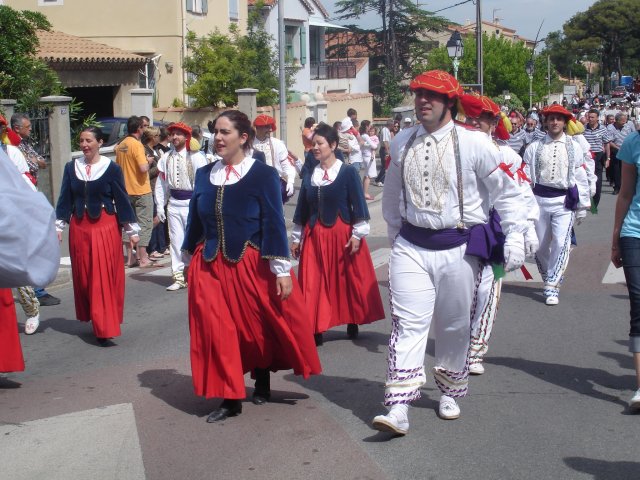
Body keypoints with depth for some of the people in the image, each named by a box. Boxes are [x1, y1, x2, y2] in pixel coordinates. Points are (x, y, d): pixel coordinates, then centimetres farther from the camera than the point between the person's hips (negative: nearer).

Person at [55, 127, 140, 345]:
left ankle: (105, 329, 0)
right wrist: (58, 226, 6)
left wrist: (132, 229, 0)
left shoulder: (111, 168, -4)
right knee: (82, 277, 8)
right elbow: (65, 199, 9)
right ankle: (94, 320, 23)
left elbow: (122, 199, -1)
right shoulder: (71, 167, 5)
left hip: (105, 227, -4)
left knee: (104, 278, -4)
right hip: (79, 227, 4)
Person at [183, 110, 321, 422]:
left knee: (260, 327, 9)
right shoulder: (204, 174, 5)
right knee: (217, 331, 0)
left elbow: (274, 224, -10)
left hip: (253, 265, -3)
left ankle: (262, 384, 34)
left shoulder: (263, 175, -8)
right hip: (210, 267, 4)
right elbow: (195, 219, 13)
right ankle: (230, 399, 12)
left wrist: (282, 270, -12)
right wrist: (189, 258, 18)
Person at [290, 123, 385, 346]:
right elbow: (302, 209, 12)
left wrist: (357, 235, -10)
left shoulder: (348, 172, -6)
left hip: (342, 234, -3)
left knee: (349, 280, 7)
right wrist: (296, 238, 13)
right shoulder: (309, 175, 7)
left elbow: (359, 206, -6)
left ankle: (352, 324, 25)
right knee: (314, 284, 1)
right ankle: (315, 330, 8)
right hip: (314, 236, 4)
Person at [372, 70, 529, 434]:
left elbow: (507, 193, -2)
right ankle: (399, 408, -9)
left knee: (455, 325, 12)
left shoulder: (474, 143, -9)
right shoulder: (402, 143, 4)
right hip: (411, 246, 2)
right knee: (408, 323, -7)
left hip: (458, 247, -2)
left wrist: (515, 239, -6)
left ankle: (450, 392, 33)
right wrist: (396, 234, 22)